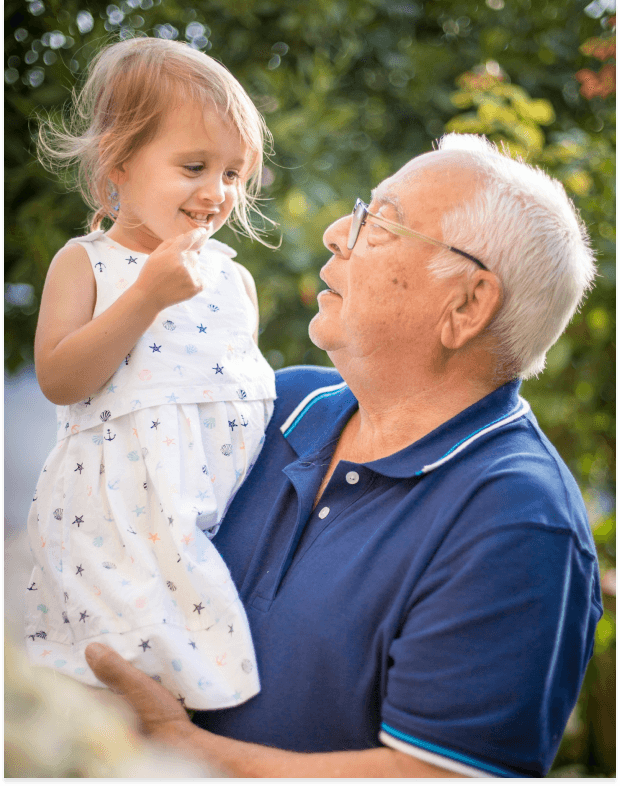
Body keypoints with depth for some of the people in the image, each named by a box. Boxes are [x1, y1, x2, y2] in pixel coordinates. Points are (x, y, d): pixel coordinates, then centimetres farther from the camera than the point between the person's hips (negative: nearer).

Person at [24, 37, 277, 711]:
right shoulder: (85, 264, 2)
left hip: (225, 503, 4)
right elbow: (58, 380, -12)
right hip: (122, 507, -4)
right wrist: (147, 295, -16)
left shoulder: (233, 278, 14)